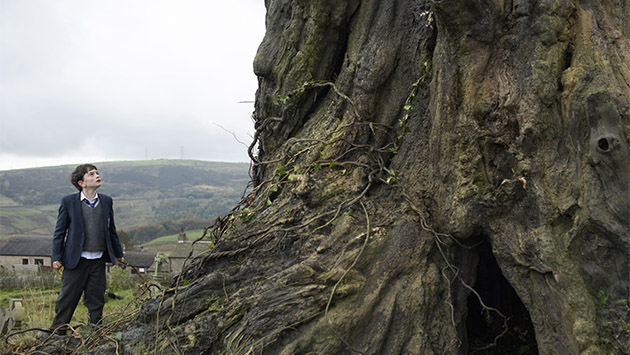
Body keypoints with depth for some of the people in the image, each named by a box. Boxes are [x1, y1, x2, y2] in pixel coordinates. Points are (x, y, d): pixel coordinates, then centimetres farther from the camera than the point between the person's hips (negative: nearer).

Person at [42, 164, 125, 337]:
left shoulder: (106, 201, 7)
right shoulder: (68, 202, -3)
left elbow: (111, 230, 16)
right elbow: (60, 231, 1)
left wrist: (118, 253, 19)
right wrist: (56, 257, -4)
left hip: (98, 260, 3)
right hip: (76, 260, -3)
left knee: (96, 300, 9)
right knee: (67, 297, 4)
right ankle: (58, 330, 20)